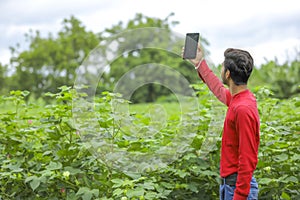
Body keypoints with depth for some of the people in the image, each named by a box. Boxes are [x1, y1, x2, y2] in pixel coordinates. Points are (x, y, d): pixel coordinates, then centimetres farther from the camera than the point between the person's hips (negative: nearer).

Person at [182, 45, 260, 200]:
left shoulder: (243, 109, -24)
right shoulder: (237, 99, 4)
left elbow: (248, 160, -26)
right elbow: (219, 90, 30)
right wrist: (199, 63, 35)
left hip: (238, 186, -10)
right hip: (228, 182, 10)